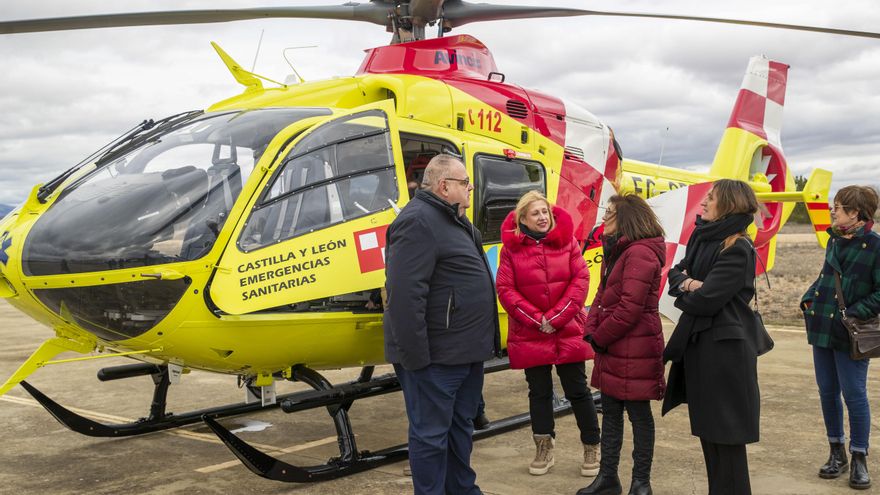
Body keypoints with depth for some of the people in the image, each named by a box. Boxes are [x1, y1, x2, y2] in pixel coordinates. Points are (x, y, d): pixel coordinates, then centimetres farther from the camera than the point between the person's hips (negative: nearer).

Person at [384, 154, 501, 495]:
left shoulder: (453, 221, 17)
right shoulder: (418, 221, -17)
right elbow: (404, 294, -25)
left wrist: (484, 341, 20)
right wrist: (416, 356, -25)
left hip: (466, 352, 10)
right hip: (436, 357, -10)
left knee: (461, 427, 21)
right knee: (432, 434, 2)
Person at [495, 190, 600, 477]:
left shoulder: (568, 241, -1)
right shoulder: (511, 248, -2)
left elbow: (581, 280, -5)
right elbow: (505, 289, -6)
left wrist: (557, 317, -12)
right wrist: (536, 319, -12)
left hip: (568, 332, 0)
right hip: (529, 334, 1)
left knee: (577, 390, 6)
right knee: (539, 392, 12)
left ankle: (592, 448, 20)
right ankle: (544, 450, 25)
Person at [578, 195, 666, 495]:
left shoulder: (640, 253, -17)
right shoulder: (615, 251, 15)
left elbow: (630, 307, -23)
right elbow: (602, 296, 14)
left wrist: (600, 337, -13)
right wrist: (592, 331, 0)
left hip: (635, 349, -10)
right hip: (610, 347, 10)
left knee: (639, 413, 4)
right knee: (610, 412, 15)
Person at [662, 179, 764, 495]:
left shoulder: (738, 250, -17)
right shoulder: (701, 238, 9)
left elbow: (705, 300, -22)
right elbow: (675, 272, 12)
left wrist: (684, 294, -1)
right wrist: (686, 282, -10)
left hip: (725, 349, -9)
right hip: (697, 343, 9)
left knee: (724, 434, 0)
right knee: (706, 428, 17)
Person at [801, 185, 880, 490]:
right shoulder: (835, 240, 9)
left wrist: (855, 314, -19)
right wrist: (808, 299, 8)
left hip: (849, 335, -7)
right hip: (822, 327, 7)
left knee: (854, 395, 0)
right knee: (828, 392, 12)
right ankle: (837, 454, 25)